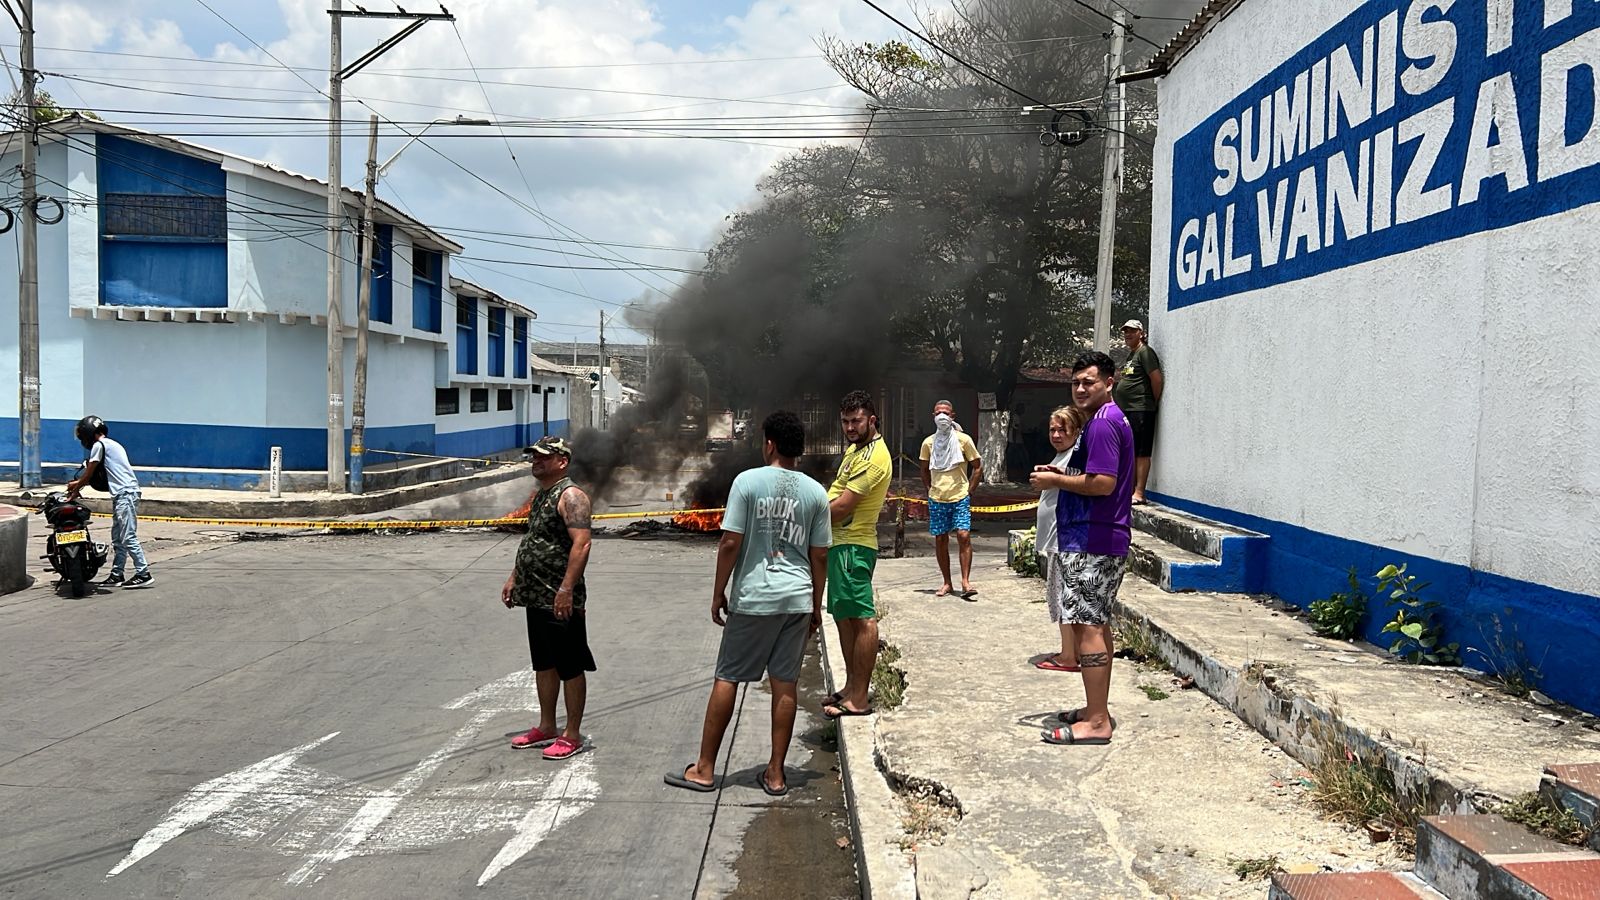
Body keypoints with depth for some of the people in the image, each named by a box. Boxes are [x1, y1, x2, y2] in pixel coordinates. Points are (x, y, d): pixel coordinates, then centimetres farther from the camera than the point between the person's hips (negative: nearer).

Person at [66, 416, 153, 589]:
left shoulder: (99, 445, -4)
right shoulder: (113, 444, 24)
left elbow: (89, 474, -1)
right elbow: (96, 476, 28)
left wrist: (74, 492, 9)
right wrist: (78, 484, 29)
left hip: (125, 493, -10)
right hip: (122, 495, 10)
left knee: (128, 537, -11)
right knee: (117, 538, 11)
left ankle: (144, 574, -13)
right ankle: (117, 575, 14)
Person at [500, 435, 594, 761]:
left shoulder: (570, 496, -15)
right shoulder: (538, 496, 16)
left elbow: (581, 544, -24)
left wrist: (566, 590, -28)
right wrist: (514, 578, 21)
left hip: (560, 600, -10)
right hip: (535, 597, 10)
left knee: (570, 667, 1)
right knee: (544, 663, 18)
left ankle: (572, 735, 9)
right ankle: (546, 728, 29)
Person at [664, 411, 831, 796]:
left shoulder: (748, 481, -8)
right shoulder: (815, 492, 3)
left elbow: (730, 543, -10)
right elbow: (819, 556, 6)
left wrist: (718, 592, 0)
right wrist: (816, 605, 16)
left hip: (753, 597, -3)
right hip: (797, 599, 3)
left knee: (726, 679, 6)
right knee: (784, 685, 8)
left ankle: (705, 769, 13)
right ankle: (775, 773, 14)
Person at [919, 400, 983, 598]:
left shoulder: (963, 440, -2)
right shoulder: (928, 443, 5)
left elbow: (977, 467, 4)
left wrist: (969, 491, 0)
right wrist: (930, 490, 10)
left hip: (960, 498, -3)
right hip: (936, 500, 3)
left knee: (964, 536, -14)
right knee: (940, 540, 5)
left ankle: (965, 581, -11)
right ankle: (947, 583, 14)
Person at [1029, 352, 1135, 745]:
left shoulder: (1102, 424, -15)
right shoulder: (1114, 419, 19)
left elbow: (1102, 483, -24)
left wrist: (1055, 480, -12)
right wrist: (1065, 476, 12)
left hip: (1091, 542, -11)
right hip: (1105, 539, 11)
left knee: (1087, 626, -9)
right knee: (1097, 624, 16)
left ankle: (1096, 722, -7)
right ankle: (1097, 709, 24)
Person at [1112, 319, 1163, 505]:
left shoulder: (1145, 352, -9)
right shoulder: (1130, 354, 20)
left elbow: (1157, 379, -14)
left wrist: (1154, 403, -6)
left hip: (1141, 411, -10)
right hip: (1126, 410, 10)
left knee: (1141, 453, -8)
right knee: (1130, 453, 13)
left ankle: (1139, 493, -9)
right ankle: (1130, 489, 20)